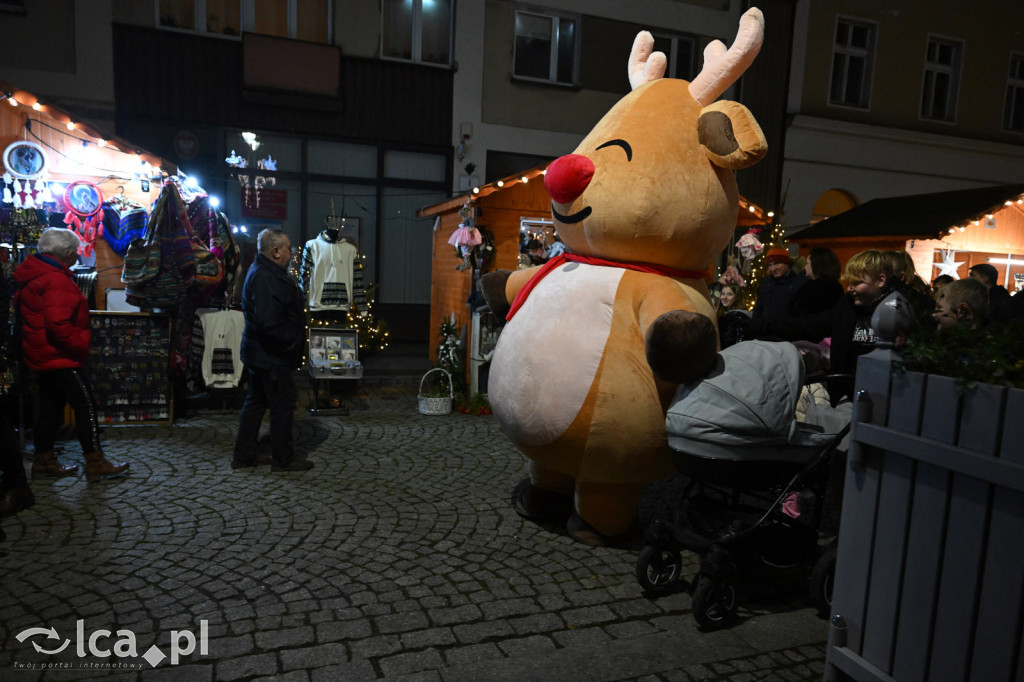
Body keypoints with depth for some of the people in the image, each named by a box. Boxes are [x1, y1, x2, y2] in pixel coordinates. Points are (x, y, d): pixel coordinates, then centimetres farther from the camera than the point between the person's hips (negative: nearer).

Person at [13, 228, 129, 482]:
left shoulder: (32, 275, 12)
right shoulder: (56, 281, -21)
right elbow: (58, 325, -29)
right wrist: (80, 347, -16)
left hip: (43, 355, 10)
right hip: (60, 356, -10)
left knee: (51, 405, 17)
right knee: (86, 405, -4)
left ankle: (43, 461, 25)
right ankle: (95, 463, 0)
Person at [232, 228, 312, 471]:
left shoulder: (267, 272, 13)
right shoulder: (264, 277, -22)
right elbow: (268, 322, -29)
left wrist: (293, 339, 16)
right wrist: (291, 341, -18)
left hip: (260, 354, 11)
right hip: (272, 357, -11)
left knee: (256, 401, 17)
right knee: (283, 404, -1)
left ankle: (243, 455, 27)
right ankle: (283, 459, 11)